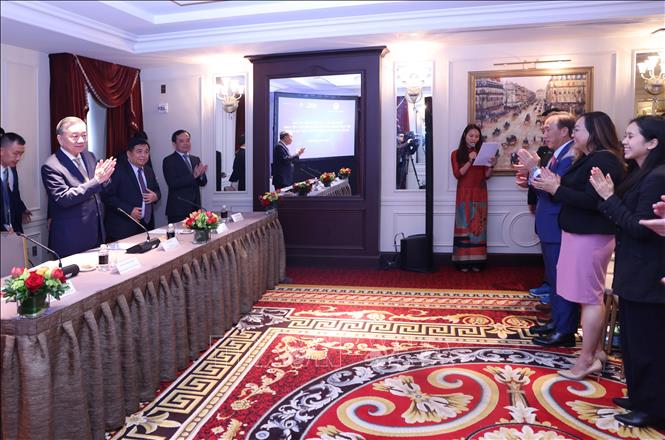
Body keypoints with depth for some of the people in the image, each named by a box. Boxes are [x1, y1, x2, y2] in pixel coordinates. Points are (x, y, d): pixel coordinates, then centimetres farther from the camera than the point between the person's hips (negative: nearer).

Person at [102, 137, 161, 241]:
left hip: (147, 225, 6)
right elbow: (107, 196, -13)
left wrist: (155, 196, -3)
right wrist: (129, 210, -20)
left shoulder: (149, 170, 14)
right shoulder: (118, 171, -8)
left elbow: (157, 190, 21)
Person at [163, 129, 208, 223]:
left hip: (195, 208, 5)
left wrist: (201, 175, -11)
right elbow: (172, 183, -16)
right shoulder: (169, 161, -4)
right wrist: (193, 176, -23)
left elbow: (203, 182, 12)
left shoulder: (196, 159, 15)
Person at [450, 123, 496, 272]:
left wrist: (491, 165, -13)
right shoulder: (456, 154, 3)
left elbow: (486, 176, 5)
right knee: (464, 226, -3)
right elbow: (457, 174, -10)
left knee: (478, 226, 1)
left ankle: (476, 261, 4)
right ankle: (463, 261, -1)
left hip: (480, 194, 2)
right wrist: (470, 161, -19)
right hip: (464, 194, -2)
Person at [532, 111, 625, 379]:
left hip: (590, 236, -10)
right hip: (580, 234, 10)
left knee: (589, 297, -4)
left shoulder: (604, 161, -15)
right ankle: (596, 352, 23)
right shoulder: (588, 159, 16)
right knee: (592, 296, 14)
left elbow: (593, 201, -25)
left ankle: (586, 360, 3)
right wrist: (555, 185, -2)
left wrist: (556, 189, -19)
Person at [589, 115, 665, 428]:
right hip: (634, 272, 10)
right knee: (633, 338, 18)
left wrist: (609, 197, -19)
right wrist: (609, 195, -1)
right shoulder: (640, 174, 11)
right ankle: (640, 397, 32)